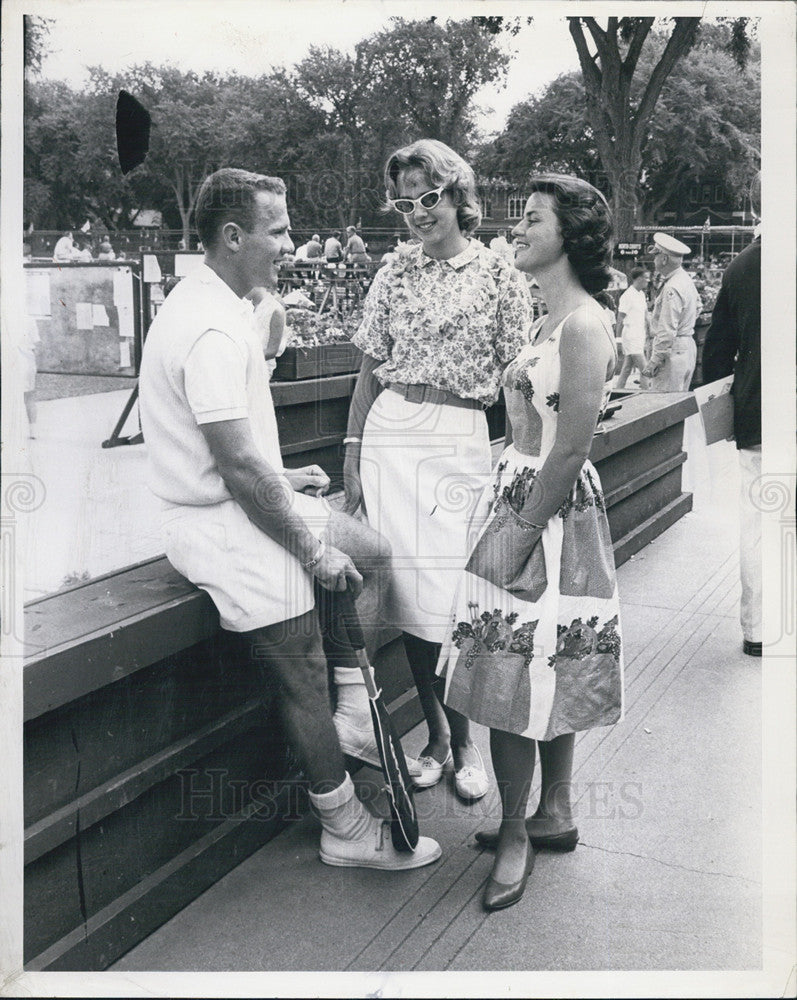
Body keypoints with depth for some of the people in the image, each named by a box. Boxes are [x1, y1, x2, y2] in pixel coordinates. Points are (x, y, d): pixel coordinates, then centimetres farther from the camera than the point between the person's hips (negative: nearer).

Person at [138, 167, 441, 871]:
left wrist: (282, 477, 15)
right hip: (223, 524, -10)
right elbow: (239, 468, -26)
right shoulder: (211, 329, -24)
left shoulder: (218, 306, 9)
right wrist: (312, 550, -18)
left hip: (246, 499, 10)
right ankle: (344, 826, 14)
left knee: (374, 553, 15)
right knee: (303, 674, -2)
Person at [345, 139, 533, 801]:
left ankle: (462, 740, 16)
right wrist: (352, 452, 8)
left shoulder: (499, 276, 2)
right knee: (410, 596, 5)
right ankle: (435, 733, 22)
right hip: (389, 433, 3)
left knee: (453, 597, -4)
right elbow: (370, 371, 13)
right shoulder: (395, 274, 11)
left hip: (460, 439, -3)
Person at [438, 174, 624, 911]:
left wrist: (519, 535, -19)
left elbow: (572, 449, -21)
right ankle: (554, 815, 30)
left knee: (516, 681, -1)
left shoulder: (584, 326, -16)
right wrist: (504, 514, 10)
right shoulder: (552, 323, 12)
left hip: (550, 515, -9)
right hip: (516, 499, 9)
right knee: (543, 676, 16)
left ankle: (516, 835, 15)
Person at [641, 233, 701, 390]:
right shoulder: (686, 279, 12)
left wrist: (653, 362, -20)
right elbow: (697, 306, 29)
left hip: (672, 353, -10)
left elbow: (667, 332, -23)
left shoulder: (672, 289, -20)